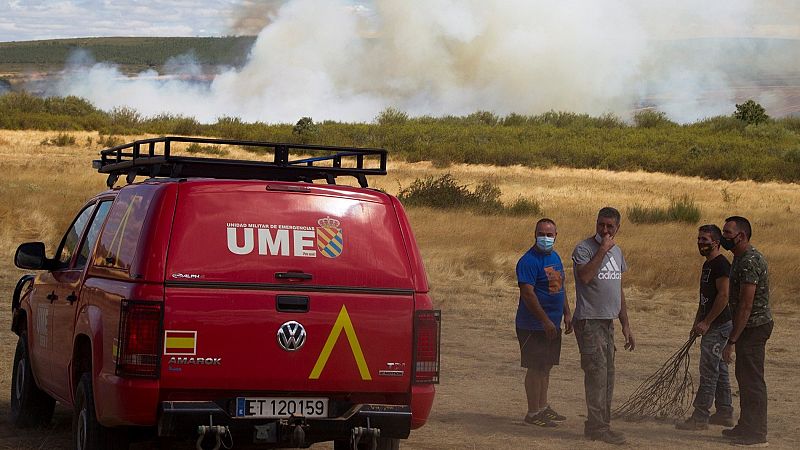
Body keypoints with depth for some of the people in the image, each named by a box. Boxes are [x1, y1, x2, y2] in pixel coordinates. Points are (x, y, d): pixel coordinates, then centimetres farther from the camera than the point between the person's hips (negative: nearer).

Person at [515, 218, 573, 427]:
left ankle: (543, 407, 25)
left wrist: (567, 314, 16)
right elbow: (528, 293, -23)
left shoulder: (555, 257, 12)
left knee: (546, 367, 15)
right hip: (533, 326, -9)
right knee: (535, 368, -5)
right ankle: (533, 412, 1)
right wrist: (545, 321, -24)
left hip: (552, 324, 9)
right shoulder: (528, 261, -17)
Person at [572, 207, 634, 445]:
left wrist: (626, 325, 19)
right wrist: (602, 250, -22)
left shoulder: (617, 251, 16)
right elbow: (585, 276, -29)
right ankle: (598, 426, -8)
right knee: (597, 374, -11)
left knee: (606, 377, 10)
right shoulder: (584, 248, -9)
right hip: (589, 321, -8)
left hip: (608, 322, 8)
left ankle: (599, 425, 17)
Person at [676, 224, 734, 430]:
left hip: (718, 326, -11)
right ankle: (725, 413, 21)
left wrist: (706, 322, -21)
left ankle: (700, 417, -6)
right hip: (712, 326, 11)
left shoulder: (721, 264, -16)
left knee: (709, 371, -8)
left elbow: (723, 295, -22)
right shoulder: (708, 264, 17)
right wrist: (698, 322, 20)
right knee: (719, 371, 14)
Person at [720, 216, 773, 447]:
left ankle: (756, 435, -2)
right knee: (745, 378, 17)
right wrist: (734, 338, 22)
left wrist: (732, 341, -23)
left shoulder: (749, 262, -21)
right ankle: (746, 427, 27)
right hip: (752, 326, 11)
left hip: (753, 328, -11)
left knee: (752, 380, -6)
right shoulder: (742, 259, 13)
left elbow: (745, 306, -24)